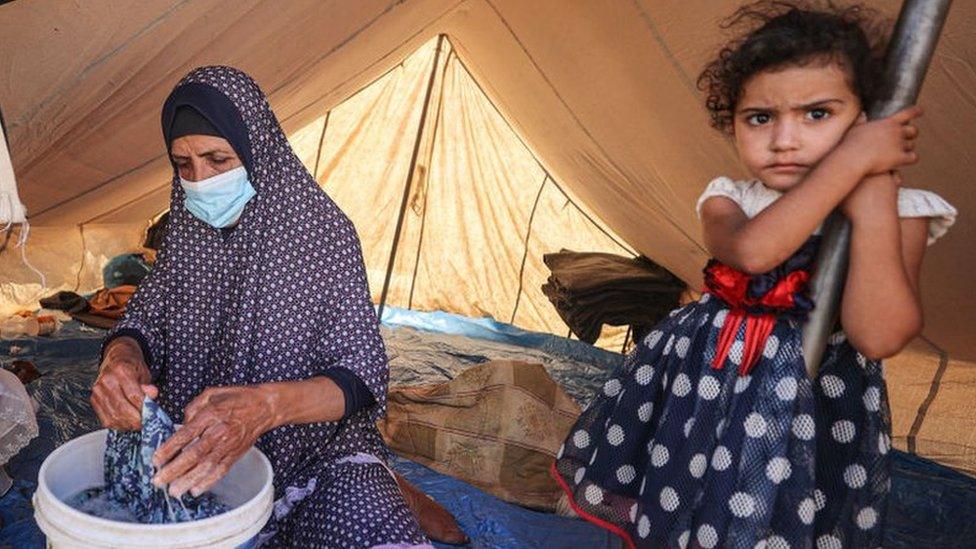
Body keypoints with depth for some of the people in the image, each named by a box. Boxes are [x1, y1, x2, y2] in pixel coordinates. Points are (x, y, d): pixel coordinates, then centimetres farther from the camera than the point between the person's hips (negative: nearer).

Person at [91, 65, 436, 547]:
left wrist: (265, 406, -37)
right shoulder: (184, 231, 2)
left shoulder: (323, 232, -12)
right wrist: (121, 356, -21)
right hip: (192, 448, 4)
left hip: (312, 445, -3)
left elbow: (361, 373, -17)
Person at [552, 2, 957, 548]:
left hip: (813, 401, -2)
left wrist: (872, 205, -26)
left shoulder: (898, 214, -9)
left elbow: (879, 336, -24)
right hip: (700, 385, 2)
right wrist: (851, 160, -27)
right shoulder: (727, 200, -3)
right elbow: (751, 250, -29)